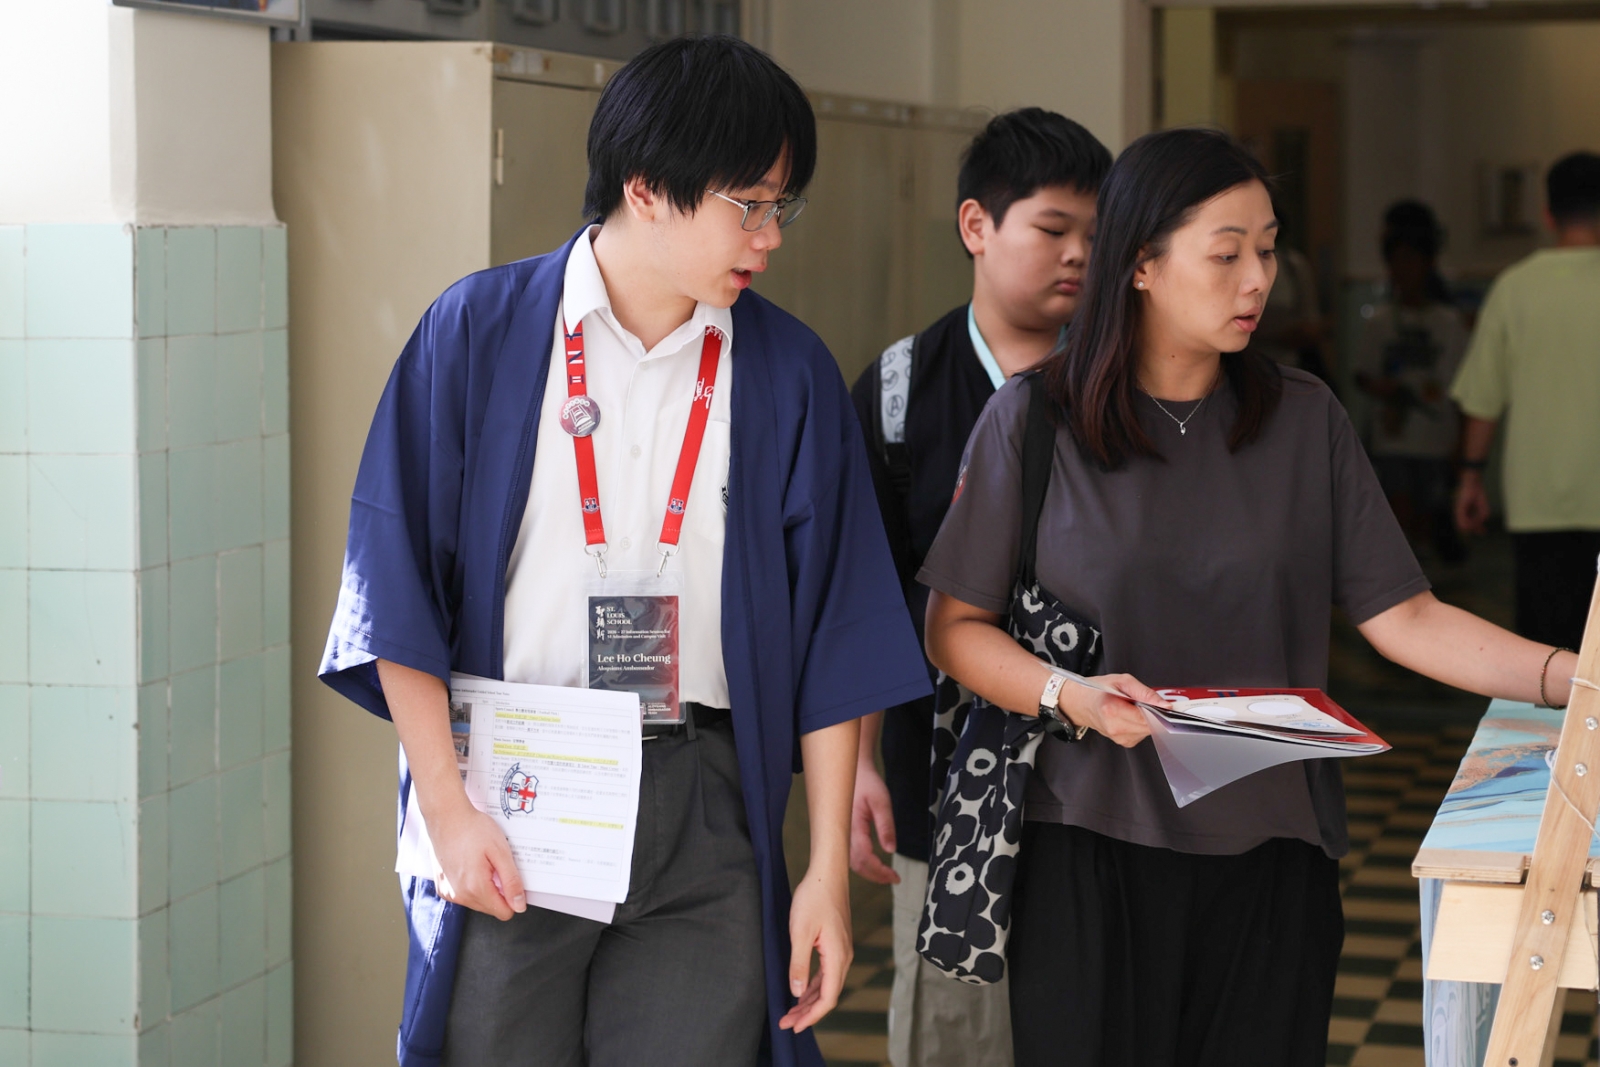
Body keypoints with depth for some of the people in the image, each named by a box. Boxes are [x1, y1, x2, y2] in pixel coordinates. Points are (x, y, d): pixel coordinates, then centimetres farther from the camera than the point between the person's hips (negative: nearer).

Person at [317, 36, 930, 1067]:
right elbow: (397, 590, -1)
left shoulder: (790, 373, 5)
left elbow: (832, 635, 6)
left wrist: (829, 868, 3)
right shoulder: (477, 333, 0)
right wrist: (447, 809, -7)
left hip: (703, 816, 2)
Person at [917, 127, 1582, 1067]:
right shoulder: (1034, 419, -1)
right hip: (1092, 848, -2)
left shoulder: (1305, 419, 6)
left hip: (1270, 855, 2)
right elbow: (956, 626, 1)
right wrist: (1069, 696, -16)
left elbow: (1403, 616, 2)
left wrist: (1570, 675, -10)